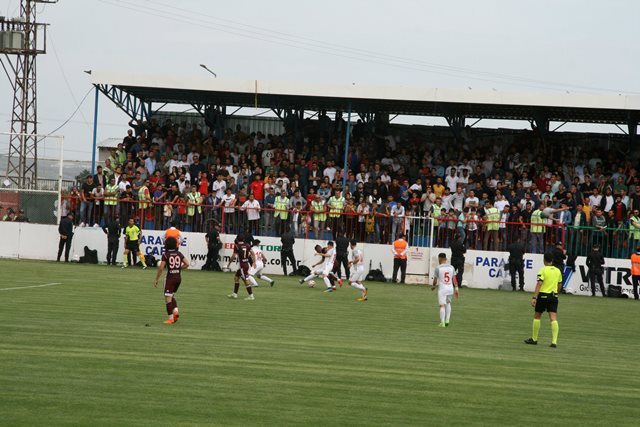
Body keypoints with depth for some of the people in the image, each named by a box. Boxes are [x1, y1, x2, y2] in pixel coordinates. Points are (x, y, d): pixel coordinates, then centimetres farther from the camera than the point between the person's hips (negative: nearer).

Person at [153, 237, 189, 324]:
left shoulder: (165, 255, -9)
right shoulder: (179, 254, 4)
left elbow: (161, 268, -12)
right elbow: (187, 264, 4)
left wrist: (156, 280, -5)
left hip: (170, 277, -5)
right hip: (178, 277, 5)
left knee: (168, 298, 0)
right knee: (172, 295, 24)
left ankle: (171, 318, -4)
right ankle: (175, 310, 2)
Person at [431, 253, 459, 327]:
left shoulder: (438, 268, -7)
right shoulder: (451, 267, 5)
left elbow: (435, 280, -1)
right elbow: (454, 279, 2)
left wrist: (433, 286, 18)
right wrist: (456, 288, 5)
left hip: (442, 288, -4)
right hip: (450, 288, 4)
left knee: (442, 305, -3)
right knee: (448, 302, 24)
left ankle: (442, 323, -10)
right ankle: (447, 320, 17)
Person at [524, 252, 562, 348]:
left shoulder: (543, 270, -8)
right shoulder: (558, 271, 8)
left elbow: (539, 284, -16)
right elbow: (559, 285, 15)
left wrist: (534, 297, -19)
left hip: (543, 295, -4)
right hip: (554, 295, 4)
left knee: (537, 317, 13)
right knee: (554, 319, -4)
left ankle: (534, 339, 21)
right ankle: (554, 341, -13)